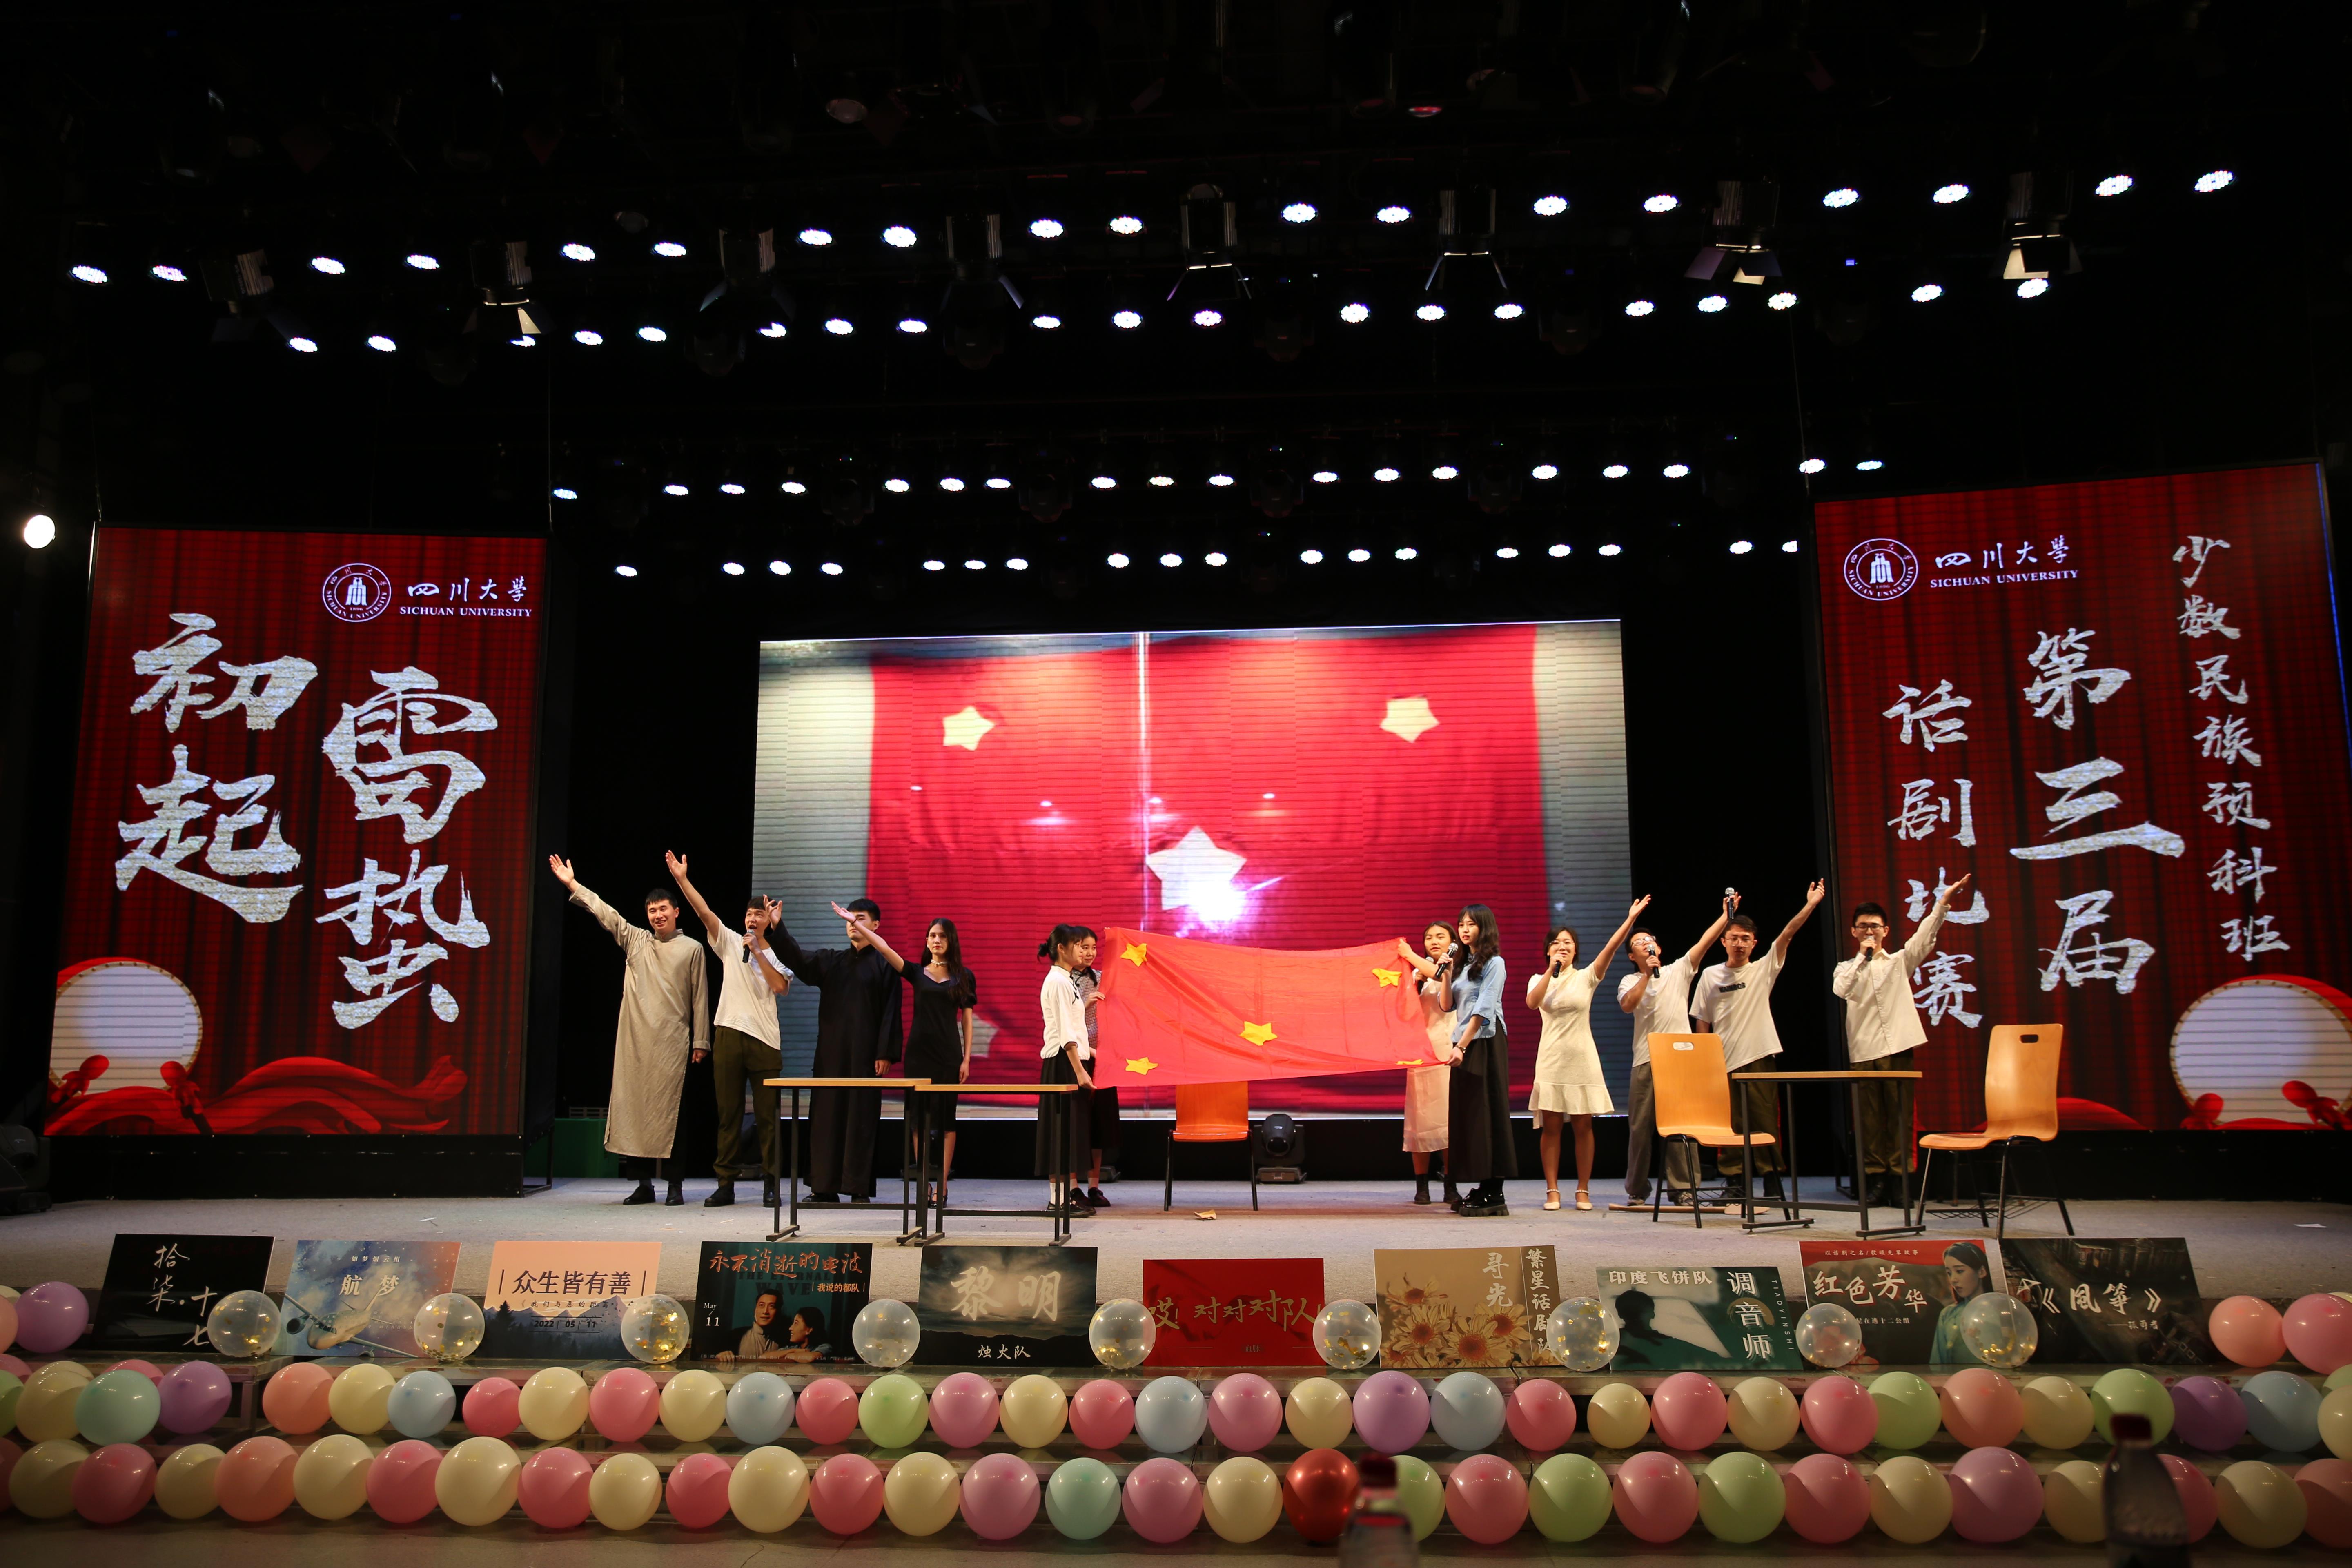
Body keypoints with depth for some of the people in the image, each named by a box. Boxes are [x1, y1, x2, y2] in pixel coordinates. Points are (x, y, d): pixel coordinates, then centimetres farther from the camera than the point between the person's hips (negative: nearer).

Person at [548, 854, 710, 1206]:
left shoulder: (691, 949, 6)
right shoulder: (634, 940, 14)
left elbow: (700, 997, 5)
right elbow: (605, 913, 10)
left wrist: (701, 1041, 2)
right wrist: (573, 884, 5)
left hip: (672, 1043, -3)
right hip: (635, 1041, 3)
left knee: (669, 1110, -5)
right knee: (634, 1106, 2)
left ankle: (675, 1184, 1)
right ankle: (643, 1182, 9)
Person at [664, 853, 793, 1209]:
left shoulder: (777, 954, 9)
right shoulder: (730, 943, 11)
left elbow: (781, 986, -8)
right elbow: (704, 912, 2)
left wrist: (758, 951, -8)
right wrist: (681, 879, -8)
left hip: (764, 1040, -1)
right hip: (729, 1036, 1)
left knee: (767, 1115, 1)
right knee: (728, 1113, 4)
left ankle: (770, 1184, 8)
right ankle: (726, 1184, 9)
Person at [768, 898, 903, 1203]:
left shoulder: (885, 965, 1)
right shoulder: (830, 960, 12)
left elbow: (891, 1013, -3)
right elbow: (797, 957, -4)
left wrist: (885, 1053, -10)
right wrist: (777, 927, -18)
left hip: (865, 1054, -4)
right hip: (831, 1052, 4)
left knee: (861, 1118, -2)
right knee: (826, 1116, 4)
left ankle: (859, 1188, 4)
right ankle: (825, 1187, 11)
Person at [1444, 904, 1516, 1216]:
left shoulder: (1493, 963, -6)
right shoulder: (1463, 963, 17)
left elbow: (1484, 1010, -15)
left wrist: (1462, 1045, -21)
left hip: (1485, 1043, -8)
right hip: (1464, 1044, 8)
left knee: (1487, 1113, -7)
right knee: (1465, 1115, 6)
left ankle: (1494, 1194, -4)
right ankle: (1483, 1189, 10)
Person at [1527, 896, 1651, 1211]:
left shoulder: (1586, 978, 4)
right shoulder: (1539, 979, 6)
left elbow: (1610, 948, -10)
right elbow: (1532, 1002, -16)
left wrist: (1631, 919, -20)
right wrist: (1552, 970, -19)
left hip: (1582, 1059, 0)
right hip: (1552, 1060, 0)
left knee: (1583, 1126, 2)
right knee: (1551, 1126, 0)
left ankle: (1583, 1191, 10)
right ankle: (1552, 1191, 5)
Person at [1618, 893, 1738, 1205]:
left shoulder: (1679, 971, 13)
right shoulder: (1631, 981, 11)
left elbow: (1705, 942, 3)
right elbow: (1627, 1006, -9)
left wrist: (1726, 915, -7)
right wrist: (1648, 974, -12)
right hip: (1646, 1061, 0)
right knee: (1641, 1125, 1)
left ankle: (1682, 1187, 1)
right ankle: (1637, 1190, 9)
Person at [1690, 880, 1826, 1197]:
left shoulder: (1763, 970, 5)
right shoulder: (1711, 976, 7)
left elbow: (1787, 935, -7)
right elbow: (1702, 1024, 9)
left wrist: (1810, 906, -17)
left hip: (1759, 1058, -1)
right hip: (1723, 1062, 1)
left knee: (1766, 1124, 0)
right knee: (1729, 1127, 4)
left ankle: (1772, 1183, 8)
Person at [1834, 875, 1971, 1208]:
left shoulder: (1900, 962, 11)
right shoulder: (1847, 968, 13)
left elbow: (1925, 936, -4)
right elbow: (1840, 990, -9)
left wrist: (1943, 902, -16)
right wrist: (1863, 956, -7)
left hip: (1898, 1048, -1)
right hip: (1863, 1052, 1)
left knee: (1901, 1116, -2)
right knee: (1869, 1119, 1)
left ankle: (1900, 1178, 3)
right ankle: (1876, 1178, 7)